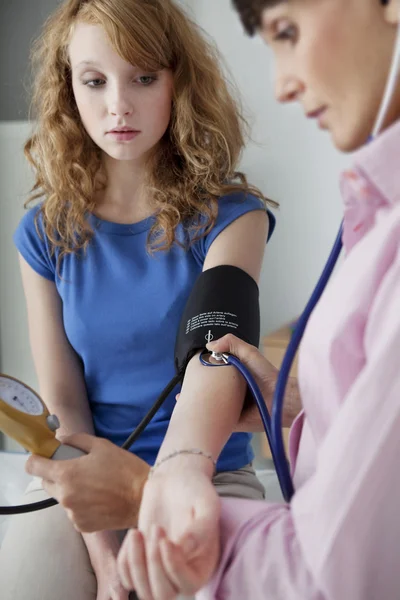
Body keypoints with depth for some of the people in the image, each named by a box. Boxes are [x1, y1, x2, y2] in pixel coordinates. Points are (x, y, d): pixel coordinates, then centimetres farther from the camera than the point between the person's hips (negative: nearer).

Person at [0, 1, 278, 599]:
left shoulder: (231, 215, -7)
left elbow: (215, 368, -23)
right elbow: (60, 399, -2)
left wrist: (169, 484, -43)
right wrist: (102, 551, -16)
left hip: (207, 476, -2)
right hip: (84, 477, 2)